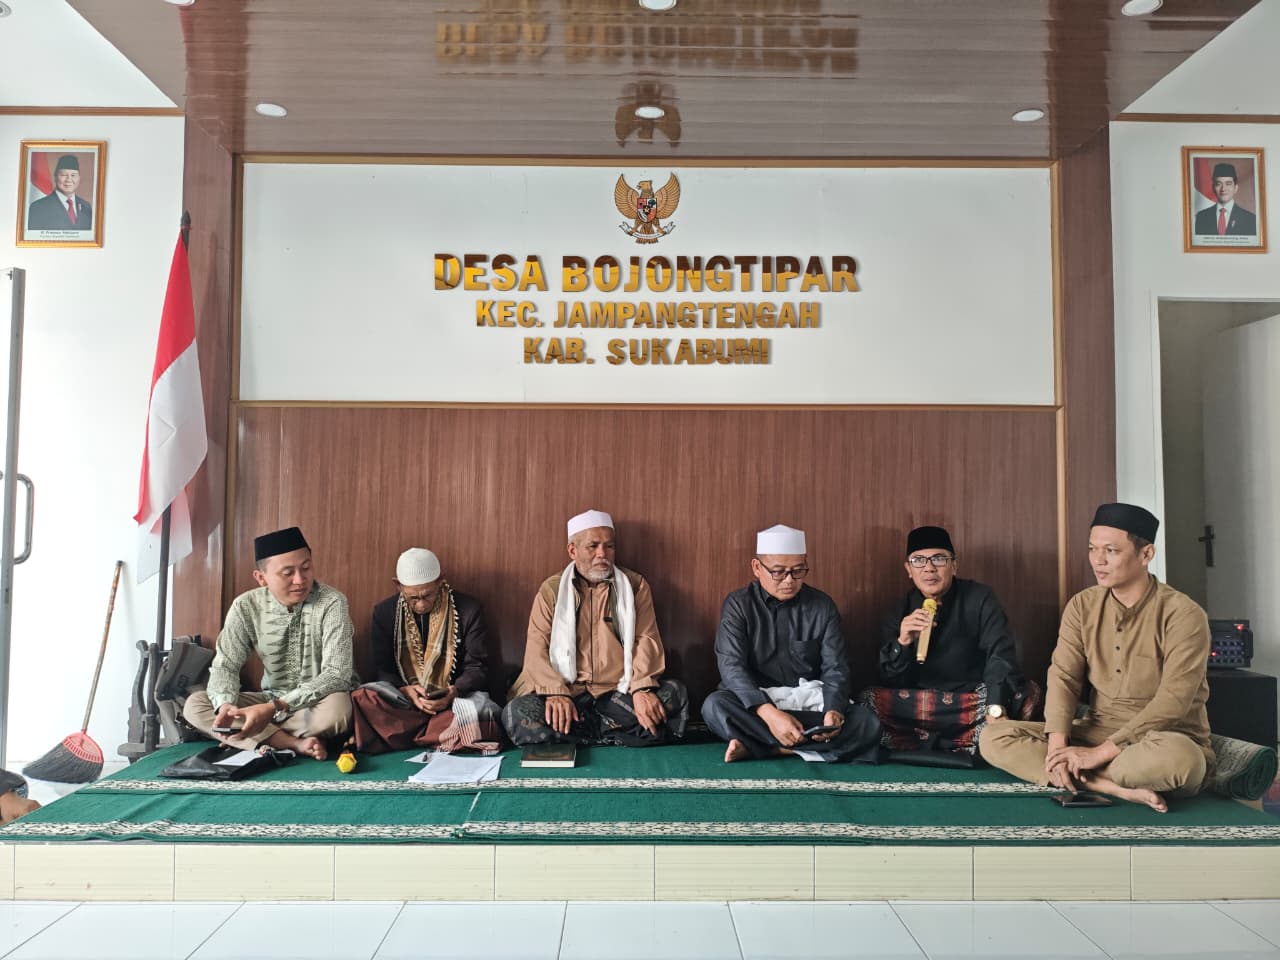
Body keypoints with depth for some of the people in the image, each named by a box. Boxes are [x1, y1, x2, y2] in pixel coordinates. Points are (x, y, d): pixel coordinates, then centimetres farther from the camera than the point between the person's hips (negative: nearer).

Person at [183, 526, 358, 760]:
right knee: (194, 705, -15)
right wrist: (225, 705, -28)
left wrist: (275, 708, -35)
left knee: (337, 708, -38)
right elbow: (224, 666, -4)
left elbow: (337, 674, -25)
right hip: (271, 700, 5)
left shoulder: (331, 603, -19)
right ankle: (295, 744, -24)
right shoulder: (246, 606, -7)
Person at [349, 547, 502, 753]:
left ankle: (394, 734, -20)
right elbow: (383, 670, 5)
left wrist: (454, 692, -21)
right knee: (362, 699, -31)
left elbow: (475, 668, 0)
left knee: (480, 708, -37)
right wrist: (405, 691, -18)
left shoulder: (468, 609, -2)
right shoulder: (384, 612, 4)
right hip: (403, 696, 1)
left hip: (455, 696, -1)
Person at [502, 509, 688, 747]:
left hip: (620, 692, 0)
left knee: (674, 694, -26)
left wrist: (642, 688, -20)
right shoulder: (551, 590, 7)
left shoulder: (635, 585, 9)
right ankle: (620, 735, -17)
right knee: (518, 714, -28)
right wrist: (556, 693, -20)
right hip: (569, 693, 0)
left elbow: (646, 639, -1)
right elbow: (537, 650, -2)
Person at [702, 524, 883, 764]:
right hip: (756, 702, -3)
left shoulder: (822, 605, 2)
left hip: (810, 702, 3)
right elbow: (731, 666, -16)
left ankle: (754, 746, -24)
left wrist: (834, 711, -25)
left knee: (867, 723, -25)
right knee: (715, 706, -32)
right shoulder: (738, 604, -5)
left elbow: (835, 668, -2)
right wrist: (769, 714, -33)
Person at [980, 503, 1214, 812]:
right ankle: (1117, 789, -24)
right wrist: (1058, 745, -22)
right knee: (994, 737, -14)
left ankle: (1081, 777, -17)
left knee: (1178, 757, -42)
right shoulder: (1082, 606, 3)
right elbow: (1063, 676, -5)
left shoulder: (1182, 613, -13)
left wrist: (1100, 753, -25)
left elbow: (1173, 702, -21)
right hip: (1097, 733, 5)